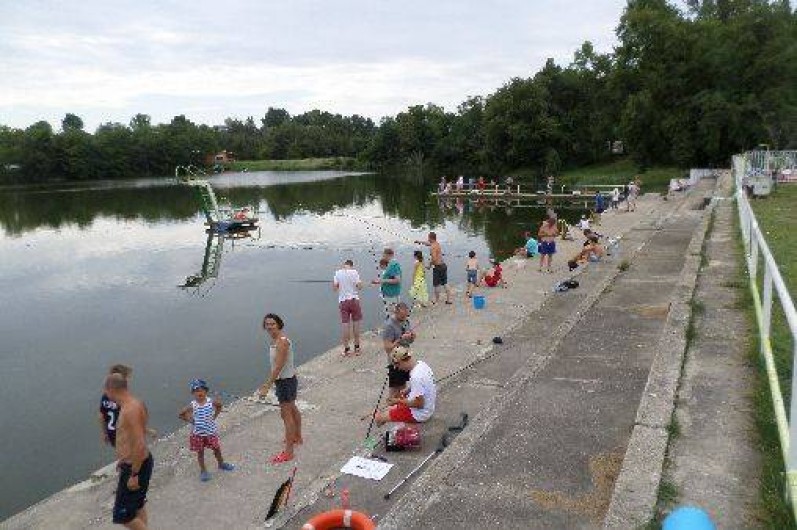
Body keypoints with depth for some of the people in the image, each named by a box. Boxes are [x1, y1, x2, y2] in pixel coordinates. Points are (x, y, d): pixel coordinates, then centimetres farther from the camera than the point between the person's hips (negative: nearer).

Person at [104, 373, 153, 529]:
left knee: (123, 515, 0)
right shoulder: (134, 404, 5)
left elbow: (140, 445, -29)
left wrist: (134, 475, -24)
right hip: (137, 463, 10)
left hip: (135, 467, -10)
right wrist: (124, 459, 26)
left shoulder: (130, 410, -26)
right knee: (137, 504, 25)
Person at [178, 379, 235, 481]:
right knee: (200, 453, 12)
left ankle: (221, 464, 40)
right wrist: (190, 420, -9)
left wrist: (214, 416, 0)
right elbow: (180, 415, -4)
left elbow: (219, 406, 8)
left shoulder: (212, 402, -14)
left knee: (217, 449, 17)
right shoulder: (192, 406, -17)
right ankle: (203, 471, 29)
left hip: (211, 432, 2)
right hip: (198, 433, -1)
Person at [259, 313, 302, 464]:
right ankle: (297, 438, 43)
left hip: (286, 381, -10)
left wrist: (267, 387, -27)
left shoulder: (282, 342, -25)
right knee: (292, 409, 24)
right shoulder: (274, 340, 6)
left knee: (286, 414, -5)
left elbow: (278, 367, -28)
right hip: (284, 380, 10)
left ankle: (288, 452, 2)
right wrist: (267, 382, 18)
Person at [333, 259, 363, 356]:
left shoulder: (338, 273, 1)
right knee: (356, 324, 10)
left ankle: (346, 348, 8)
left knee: (345, 325, 5)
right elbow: (359, 286, -9)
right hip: (354, 300, -1)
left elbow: (335, 287, -1)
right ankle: (357, 347, 17)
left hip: (343, 301, 1)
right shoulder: (354, 272, -5)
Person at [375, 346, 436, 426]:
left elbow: (419, 403, -26)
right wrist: (407, 390, 4)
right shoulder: (421, 364, -3)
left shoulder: (416, 377, -31)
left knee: (379, 417, -9)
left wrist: (398, 401, -16)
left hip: (419, 414, -9)